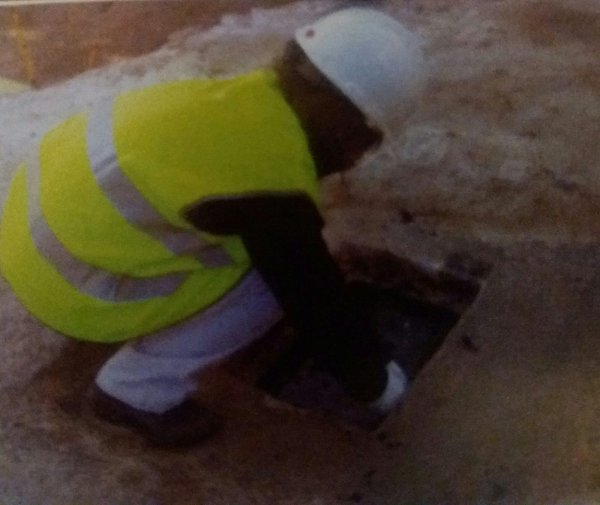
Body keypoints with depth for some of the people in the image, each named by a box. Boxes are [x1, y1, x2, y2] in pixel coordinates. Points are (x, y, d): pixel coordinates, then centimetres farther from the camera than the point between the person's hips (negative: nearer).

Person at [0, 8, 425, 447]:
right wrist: (378, 383, 6)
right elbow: (317, 303, -13)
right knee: (268, 283, -8)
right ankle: (137, 390, 3)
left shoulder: (249, 102, 3)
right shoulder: (272, 188, -24)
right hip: (61, 276, -8)